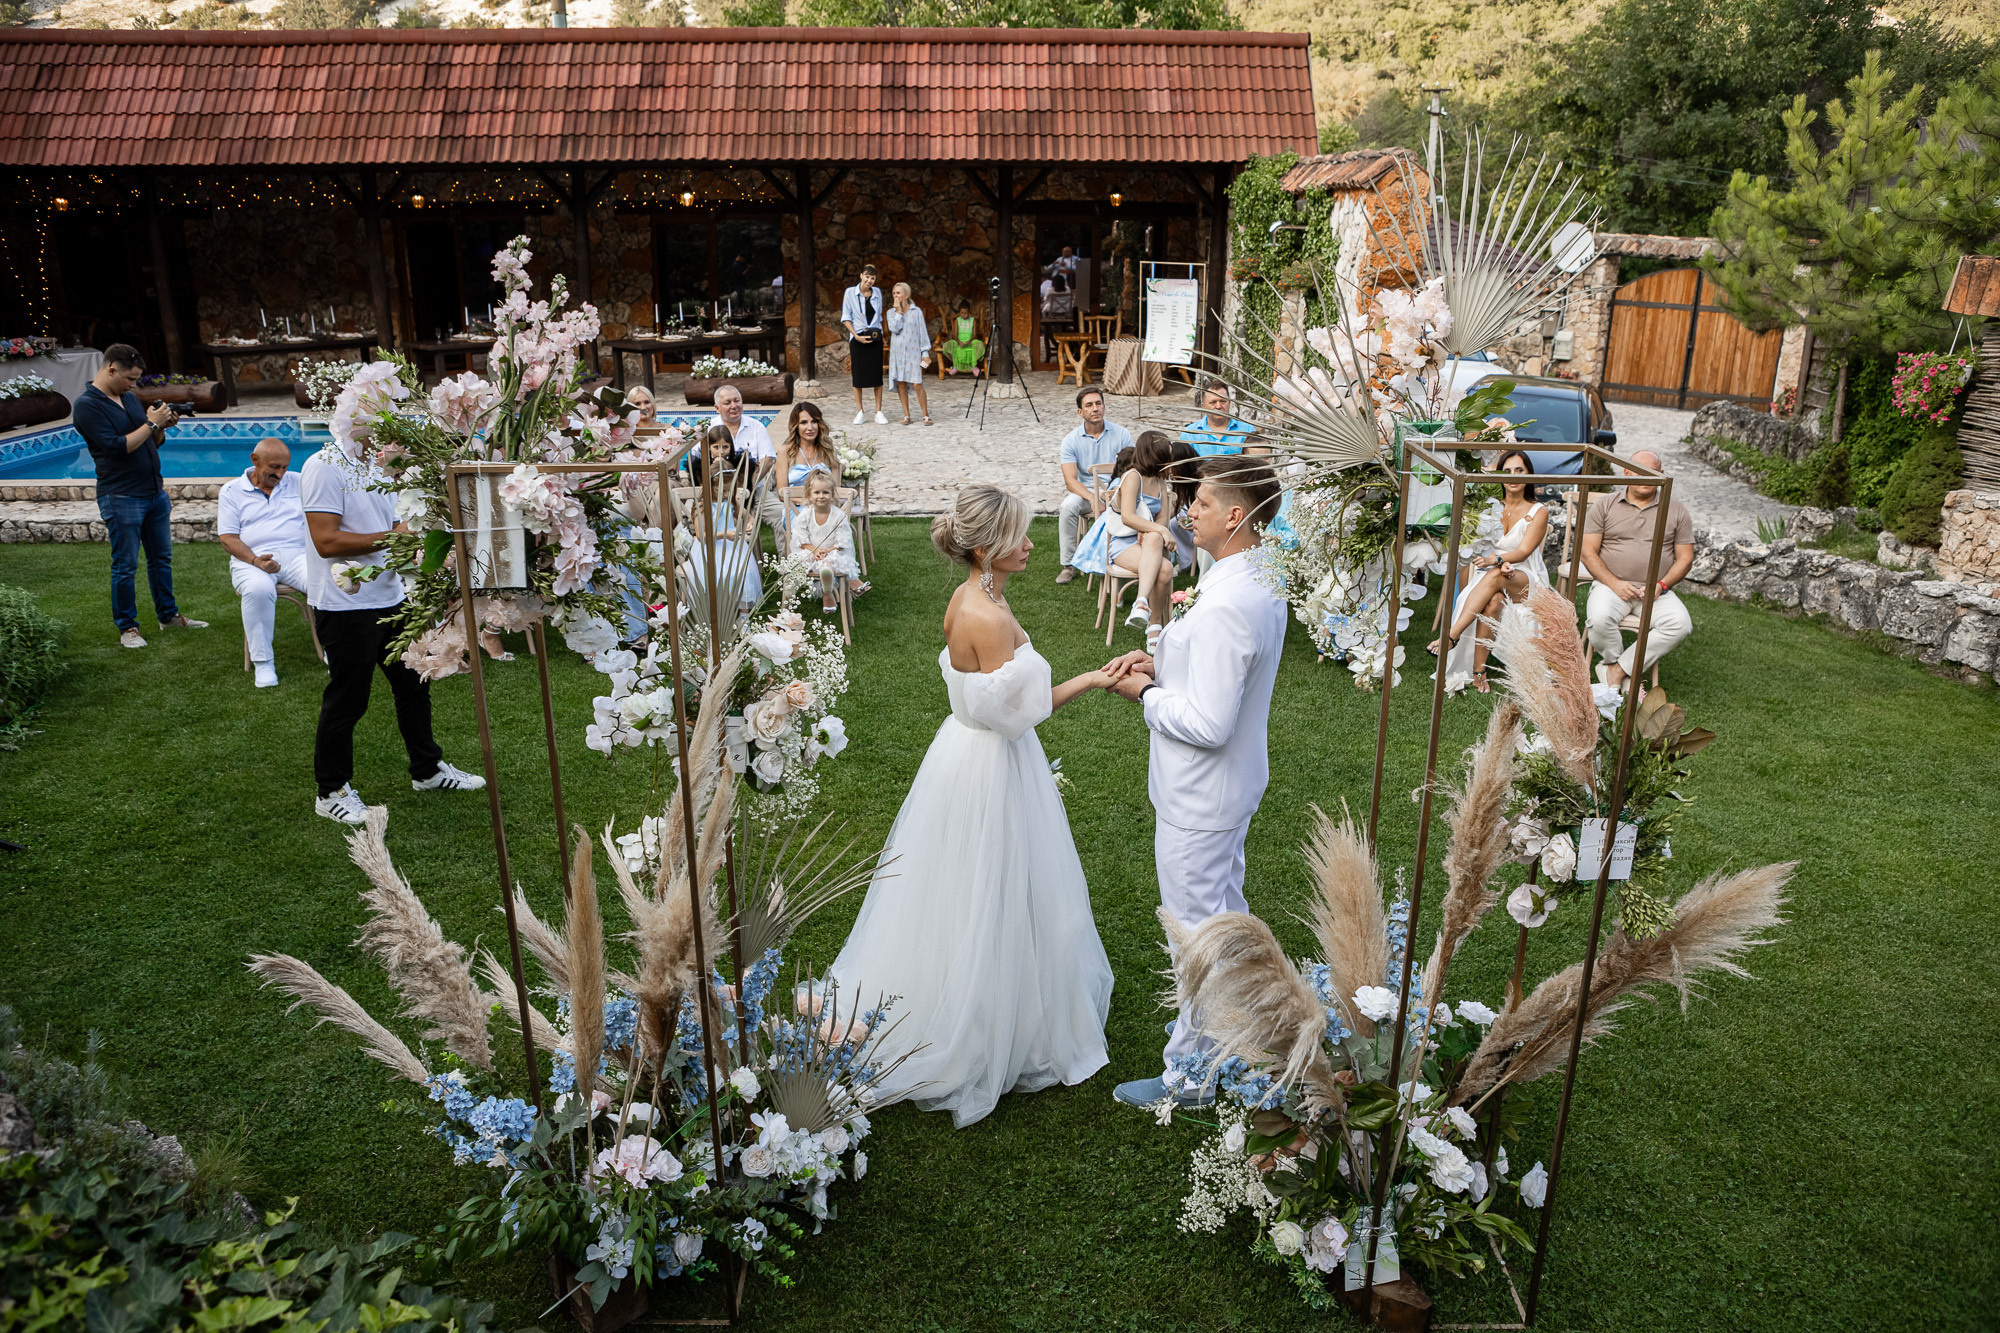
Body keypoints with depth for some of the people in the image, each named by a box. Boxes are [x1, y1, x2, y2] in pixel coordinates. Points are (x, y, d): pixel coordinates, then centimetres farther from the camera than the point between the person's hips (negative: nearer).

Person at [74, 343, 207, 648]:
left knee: (161, 558, 15)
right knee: (125, 566, 0)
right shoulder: (87, 406, -12)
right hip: (121, 498, -8)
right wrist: (151, 423, -15)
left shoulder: (129, 397, 12)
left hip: (154, 492, 8)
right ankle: (126, 627, 10)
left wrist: (162, 425, -2)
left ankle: (168, 615, 26)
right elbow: (116, 446, -21)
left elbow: (153, 442, 18)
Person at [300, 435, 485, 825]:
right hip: (346, 605, -9)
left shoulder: (375, 466, 14)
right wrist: (393, 538, -22)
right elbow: (326, 541, -22)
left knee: (413, 683, 17)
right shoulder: (324, 467, -15)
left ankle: (427, 769, 33)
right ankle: (332, 792, 17)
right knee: (347, 698, 2)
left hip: (389, 597, 9)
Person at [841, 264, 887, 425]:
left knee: (877, 374, -1)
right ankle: (860, 412, 9)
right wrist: (856, 336, -12)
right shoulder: (850, 292, -3)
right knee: (858, 375, -1)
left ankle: (878, 412, 5)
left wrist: (878, 331, 7)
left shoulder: (877, 293, 8)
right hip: (857, 338, -3)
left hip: (875, 338, 3)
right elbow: (846, 318, -3)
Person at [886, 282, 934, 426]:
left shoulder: (916, 312, 3)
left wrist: (925, 353, -1)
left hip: (913, 351, -3)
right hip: (897, 352, 3)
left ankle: (926, 416, 0)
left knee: (917, 384, -9)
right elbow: (895, 328, -9)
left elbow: (923, 333, 4)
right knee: (901, 383, 3)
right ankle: (906, 415, 12)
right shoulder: (891, 312, 8)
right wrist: (898, 311, -6)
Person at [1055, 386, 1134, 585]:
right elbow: (1070, 480, -11)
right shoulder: (1071, 440, -2)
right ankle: (1068, 565, -21)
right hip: (1084, 491, 0)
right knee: (1068, 506, -32)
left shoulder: (1122, 435, -1)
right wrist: (1092, 499, -30)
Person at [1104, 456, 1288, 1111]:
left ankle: (1191, 1071, 23)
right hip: (1232, 785, 10)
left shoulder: (1224, 607, -31)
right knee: (1226, 909, 26)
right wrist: (1162, 665, 1)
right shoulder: (1263, 583, 1)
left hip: (1199, 798, -10)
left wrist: (1145, 693, -15)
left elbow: (1208, 724, -30)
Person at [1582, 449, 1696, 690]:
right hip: (1611, 585, -2)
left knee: (1681, 624, -28)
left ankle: (1616, 670, -20)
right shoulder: (1604, 505, 8)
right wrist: (1614, 583, -12)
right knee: (1599, 619, -35)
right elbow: (1588, 552, 2)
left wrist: (1661, 584, -8)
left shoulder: (1676, 510, 12)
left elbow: (1685, 557, 11)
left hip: (1656, 591, 2)